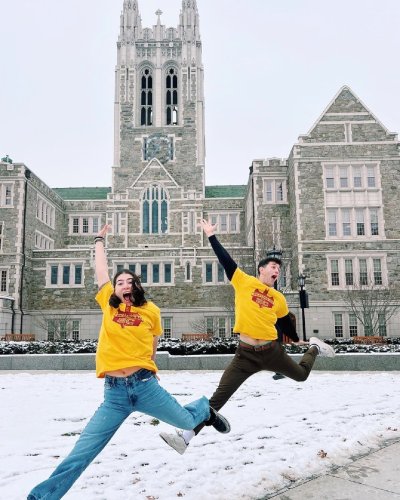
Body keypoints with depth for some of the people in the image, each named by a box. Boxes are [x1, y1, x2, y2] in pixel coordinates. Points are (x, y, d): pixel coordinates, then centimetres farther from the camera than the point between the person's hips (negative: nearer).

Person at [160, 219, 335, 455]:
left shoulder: (279, 299, 7)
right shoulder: (244, 282, -2)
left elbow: (286, 322, 24)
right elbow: (226, 260, -6)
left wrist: (298, 340, 36)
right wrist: (212, 236, -7)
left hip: (272, 351, 3)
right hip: (246, 354, -3)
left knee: (301, 375, 25)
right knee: (219, 396, -9)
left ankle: (314, 347, 56)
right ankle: (186, 436, -4)